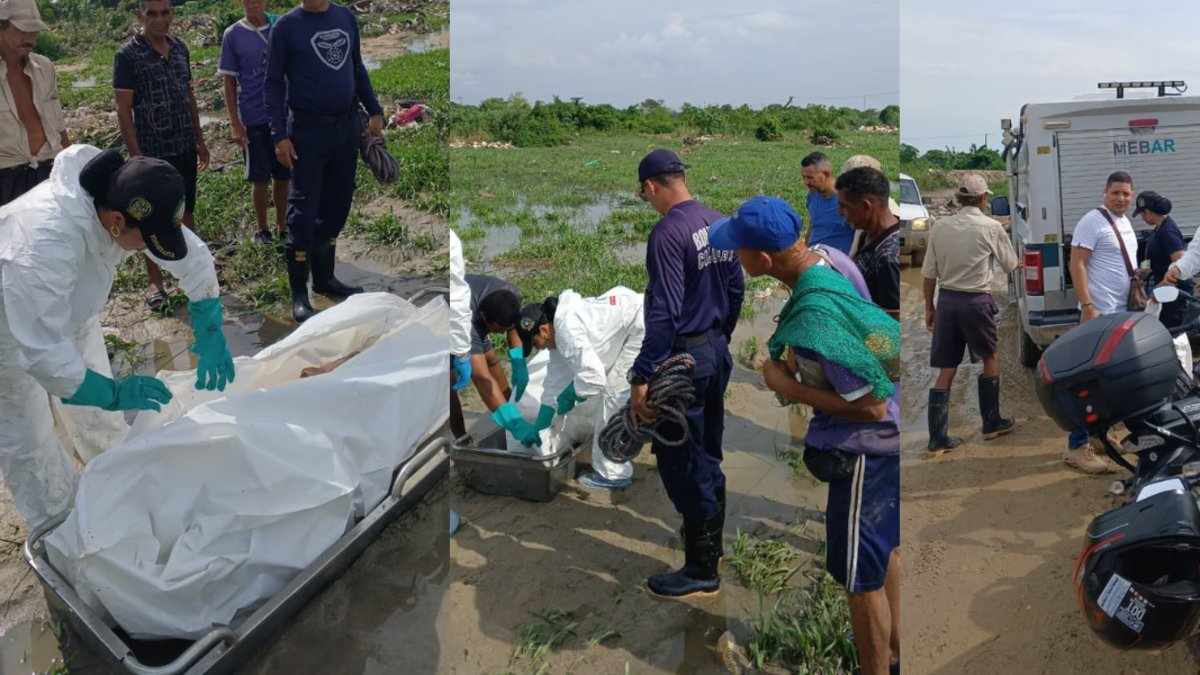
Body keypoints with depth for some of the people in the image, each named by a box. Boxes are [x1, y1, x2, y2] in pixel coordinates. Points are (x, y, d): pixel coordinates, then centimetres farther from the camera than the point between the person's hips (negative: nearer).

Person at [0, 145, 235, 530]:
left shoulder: (127, 201, -25)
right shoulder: (44, 243, -46)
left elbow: (194, 259, -10)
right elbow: (42, 351, -44)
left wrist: (210, 333, -10)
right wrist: (113, 393, -35)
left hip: (68, 313, 7)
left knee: (98, 413, 20)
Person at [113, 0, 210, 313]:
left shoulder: (180, 48, 6)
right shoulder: (128, 55, -11)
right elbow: (123, 110, -12)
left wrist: (200, 141, 14)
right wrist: (136, 156, -16)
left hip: (184, 148, 5)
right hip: (153, 152, -5)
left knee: (186, 211, 14)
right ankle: (155, 283, 15)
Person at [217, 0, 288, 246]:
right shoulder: (233, 35, -3)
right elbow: (229, 82, -1)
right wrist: (235, 124, -6)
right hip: (253, 119, -2)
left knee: (284, 176, 10)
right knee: (260, 178, 7)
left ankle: (282, 226, 24)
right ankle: (262, 229, 22)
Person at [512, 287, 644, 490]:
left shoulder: (567, 331, -22)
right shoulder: (559, 330, 10)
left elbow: (593, 377, -28)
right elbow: (555, 382, 15)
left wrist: (568, 397, -8)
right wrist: (539, 428, 18)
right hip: (632, 329, 10)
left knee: (615, 393, -7)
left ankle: (612, 474, 1)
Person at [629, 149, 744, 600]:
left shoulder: (668, 233, -19)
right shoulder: (719, 223, 7)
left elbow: (664, 312, -25)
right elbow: (736, 289, 14)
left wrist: (642, 377, -24)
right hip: (718, 352, 9)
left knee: (682, 465, 0)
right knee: (708, 455, 21)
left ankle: (701, 572, 10)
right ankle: (711, 544, 36)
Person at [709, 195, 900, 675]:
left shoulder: (816, 316, -33)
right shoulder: (830, 259, -7)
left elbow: (872, 406, -27)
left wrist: (789, 388, -20)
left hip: (866, 452, -10)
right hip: (884, 440, 10)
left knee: (860, 576, 7)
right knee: (885, 549, 25)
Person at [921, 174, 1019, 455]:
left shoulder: (941, 227, 3)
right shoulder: (991, 227, -6)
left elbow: (929, 274, 4)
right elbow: (1011, 266, 5)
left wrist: (929, 308, 14)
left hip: (947, 300, 3)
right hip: (976, 301, -3)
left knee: (946, 371, 7)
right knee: (991, 358, 21)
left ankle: (937, 439, 6)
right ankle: (992, 423, 30)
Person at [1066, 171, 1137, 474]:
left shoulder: (1125, 223, 16)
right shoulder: (1092, 221, -12)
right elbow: (1076, 264, -18)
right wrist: (1087, 307, -23)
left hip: (1123, 313, 9)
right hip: (1099, 313, -9)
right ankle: (1077, 447, -8)